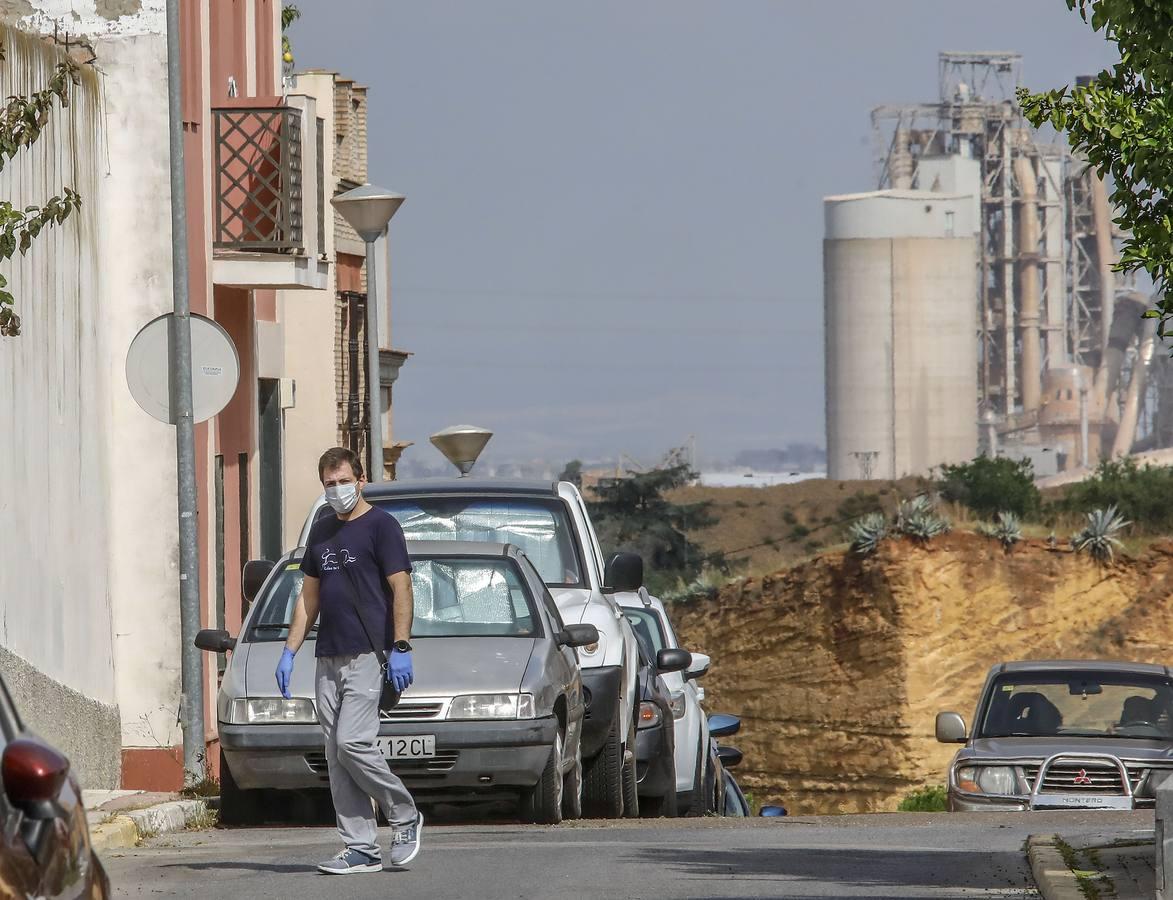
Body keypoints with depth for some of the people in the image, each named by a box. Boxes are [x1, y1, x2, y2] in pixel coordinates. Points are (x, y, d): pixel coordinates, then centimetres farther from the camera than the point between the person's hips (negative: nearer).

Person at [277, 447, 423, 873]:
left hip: (367, 655, -7)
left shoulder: (380, 526, -3)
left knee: (352, 743, -17)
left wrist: (400, 648, -17)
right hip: (328, 658, 7)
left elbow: (401, 589, -8)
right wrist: (289, 652, 16)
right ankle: (361, 850, 4)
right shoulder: (321, 531, 18)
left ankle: (405, 817, 3)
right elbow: (309, 597, 23)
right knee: (337, 757, 2)